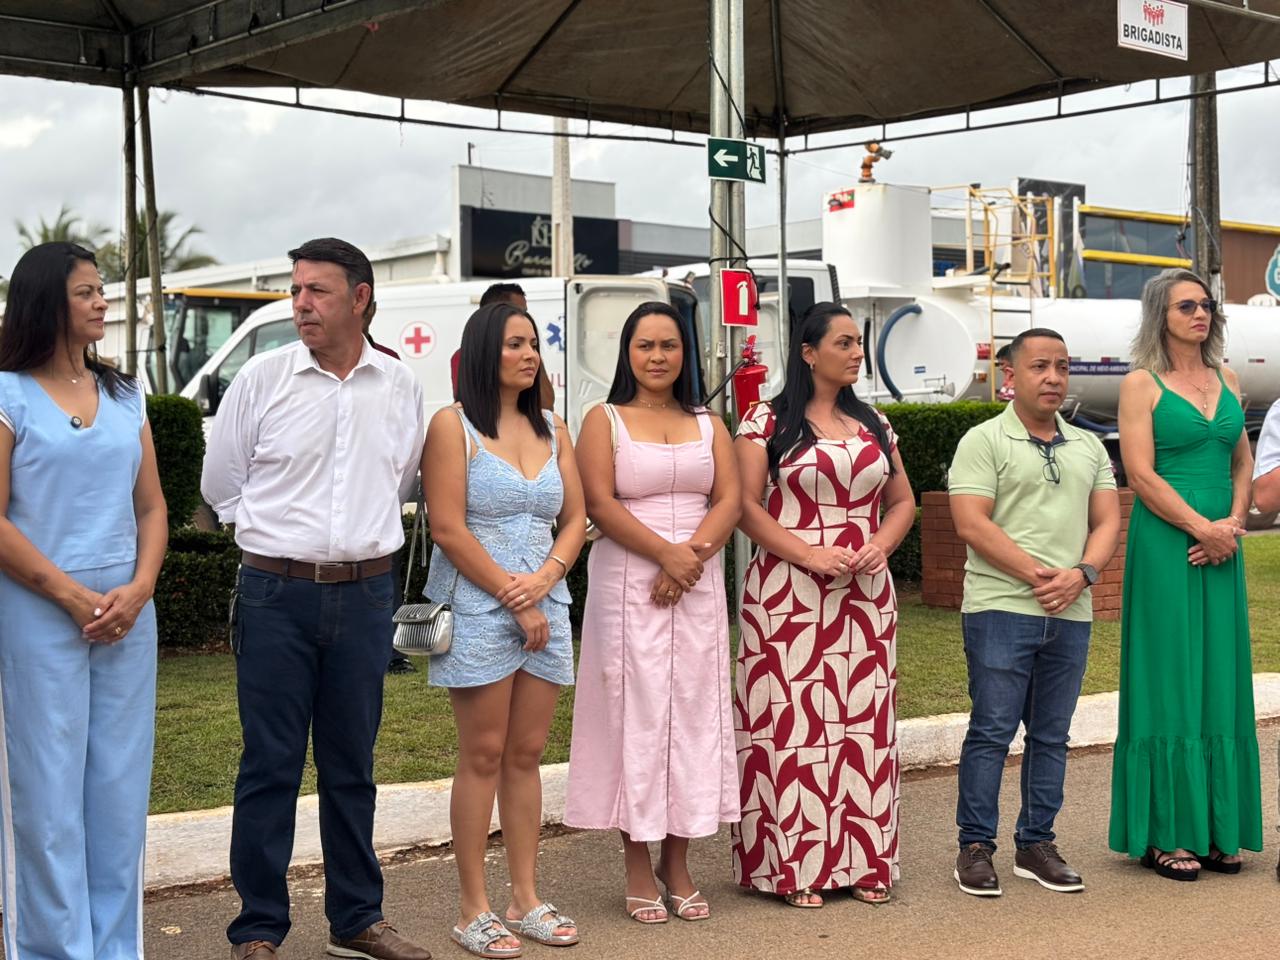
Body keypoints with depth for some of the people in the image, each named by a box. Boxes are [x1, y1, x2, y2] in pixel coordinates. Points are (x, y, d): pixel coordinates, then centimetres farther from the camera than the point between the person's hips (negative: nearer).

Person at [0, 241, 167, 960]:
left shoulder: (125, 395, 13)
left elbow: (152, 507, 12)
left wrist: (139, 589, -5)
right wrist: (74, 597, -12)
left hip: (128, 614, 5)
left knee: (121, 791, 8)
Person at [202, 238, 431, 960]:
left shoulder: (401, 387, 5)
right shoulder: (263, 378, -2)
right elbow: (221, 483, 7)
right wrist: (282, 533, 7)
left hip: (366, 595, 2)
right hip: (277, 594, -2)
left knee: (352, 765, 11)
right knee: (271, 764, 1)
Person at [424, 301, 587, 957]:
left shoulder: (552, 430, 13)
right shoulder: (453, 425, -3)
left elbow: (575, 519, 11)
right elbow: (447, 528, -11)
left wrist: (545, 579, -8)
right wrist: (513, 600, -12)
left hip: (544, 608, 5)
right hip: (477, 609, -5)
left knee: (526, 756, 9)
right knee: (483, 758, -1)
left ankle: (527, 899, 16)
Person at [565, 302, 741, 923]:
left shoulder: (708, 425, 13)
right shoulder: (604, 421, 3)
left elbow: (730, 501, 3)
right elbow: (599, 504, -9)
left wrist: (692, 557, -14)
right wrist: (667, 553, -17)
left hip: (698, 585, 3)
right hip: (627, 585, -3)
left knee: (693, 713, 4)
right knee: (634, 713, -2)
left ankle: (677, 862, 14)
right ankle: (638, 867, 7)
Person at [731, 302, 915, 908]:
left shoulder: (873, 425, 15)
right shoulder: (768, 422, -1)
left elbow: (902, 501, 18)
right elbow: (745, 505, -8)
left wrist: (881, 545, -2)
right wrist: (809, 554, -16)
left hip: (865, 595, 5)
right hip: (788, 596, -5)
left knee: (864, 720, 5)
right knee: (794, 720, -5)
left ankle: (863, 861, 14)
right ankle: (793, 867, 3)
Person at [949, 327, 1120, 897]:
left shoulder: (1088, 447, 17)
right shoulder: (983, 442, -1)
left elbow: (1107, 521, 11)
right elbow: (972, 524, -10)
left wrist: (1081, 573, -8)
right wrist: (1036, 574, -16)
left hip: (1071, 614, 5)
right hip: (1001, 608, -5)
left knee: (1051, 734, 10)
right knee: (992, 730, -3)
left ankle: (1036, 845, 19)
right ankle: (975, 847, 5)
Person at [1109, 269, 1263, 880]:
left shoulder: (1227, 380, 14)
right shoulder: (1141, 384, -3)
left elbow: (1244, 461, 14)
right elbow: (1142, 474, -11)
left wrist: (1234, 523, -3)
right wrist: (1203, 528, -14)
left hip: (1221, 545, 6)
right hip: (1165, 545, -6)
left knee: (1220, 681, 7)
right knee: (1169, 682, -3)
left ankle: (1216, 828, 15)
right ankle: (1165, 834, 5)